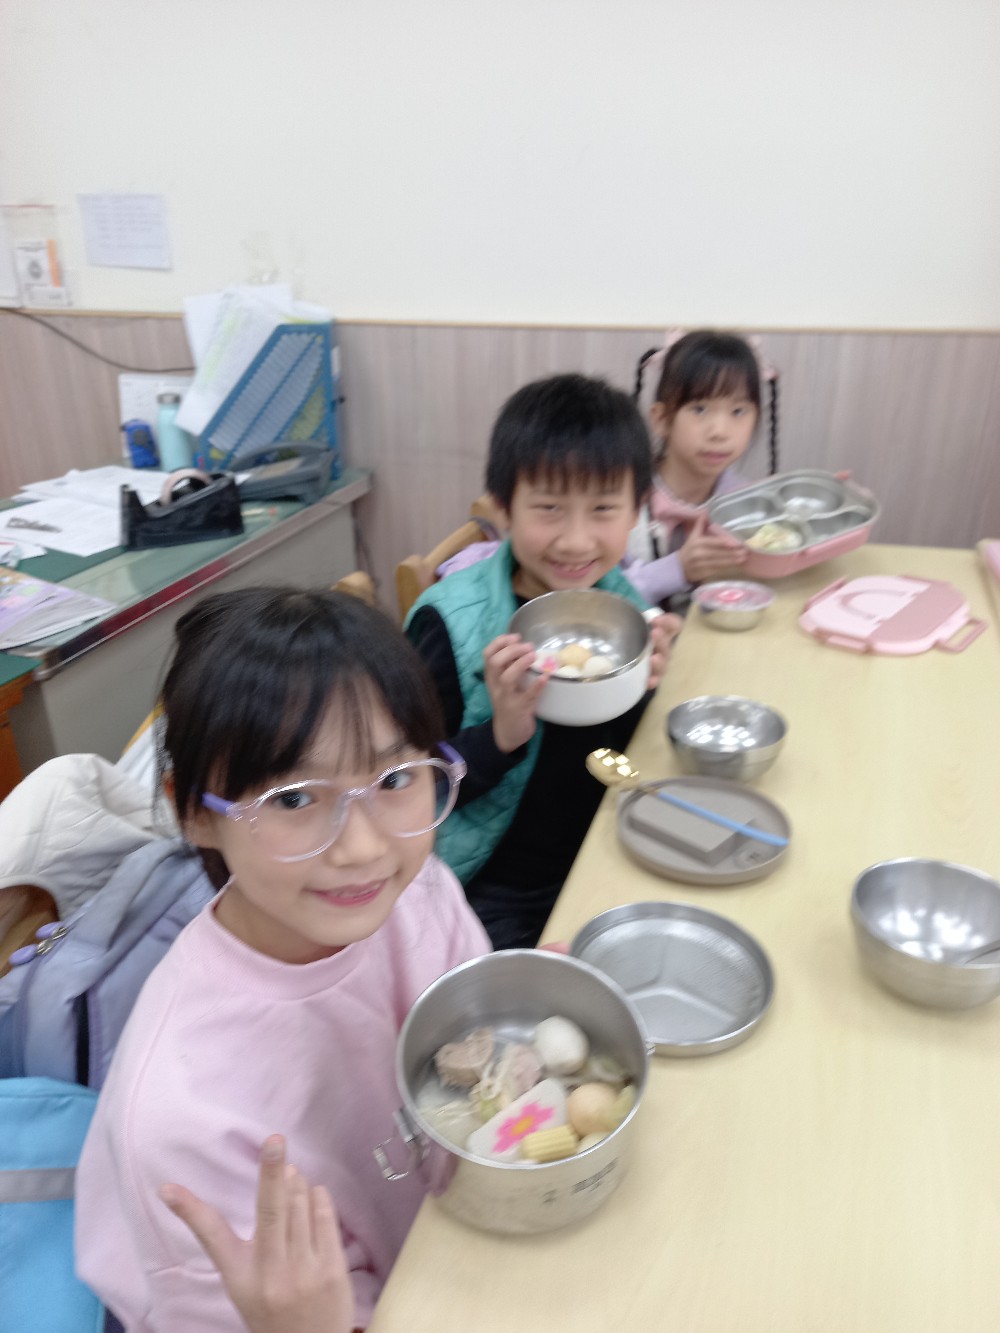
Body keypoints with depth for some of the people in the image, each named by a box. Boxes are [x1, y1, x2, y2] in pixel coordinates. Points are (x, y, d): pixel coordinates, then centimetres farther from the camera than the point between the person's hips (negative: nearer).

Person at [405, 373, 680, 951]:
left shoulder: (623, 602, -4)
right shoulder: (449, 621, -19)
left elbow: (630, 762, 6)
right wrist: (502, 736, -30)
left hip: (601, 867, 5)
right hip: (490, 888, -4)